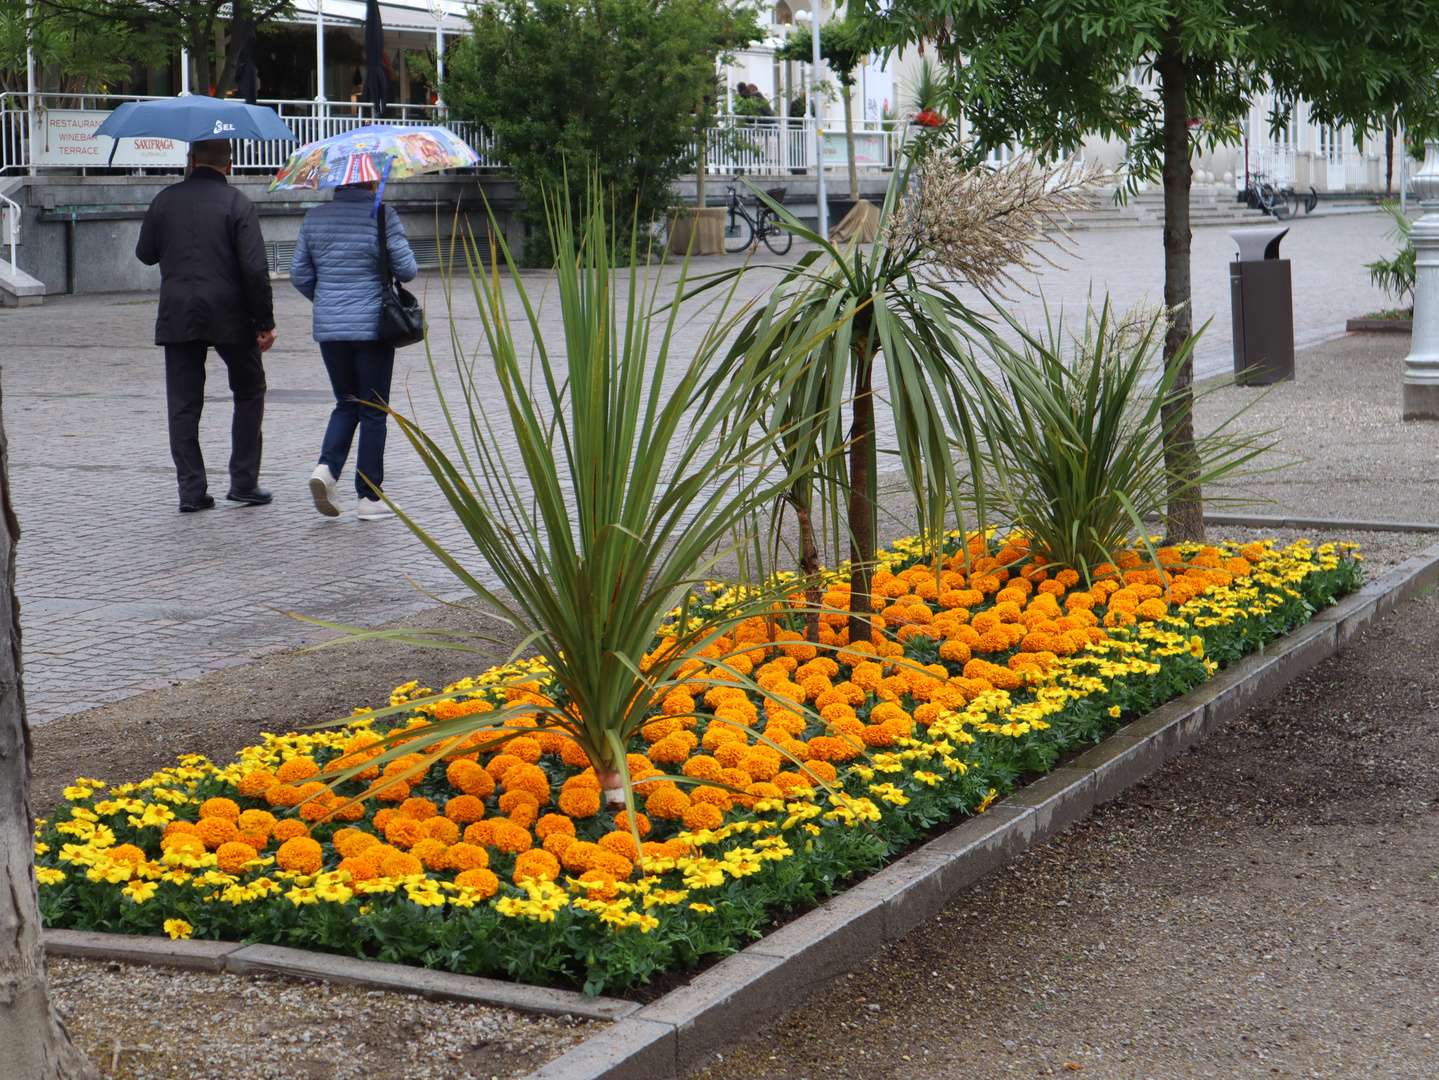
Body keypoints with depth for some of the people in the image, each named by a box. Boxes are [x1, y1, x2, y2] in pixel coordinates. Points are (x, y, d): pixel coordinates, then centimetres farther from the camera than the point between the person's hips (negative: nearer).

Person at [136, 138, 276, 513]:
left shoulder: (165, 200, 4)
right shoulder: (237, 203, -6)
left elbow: (145, 253, 15)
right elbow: (255, 268, -12)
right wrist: (265, 322, -8)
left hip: (176, 317, 2)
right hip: (229, 315, -2)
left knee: (183, 404, 6)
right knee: (249, 392, 13)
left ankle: (191, 489, 2)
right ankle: (244, 482, 11)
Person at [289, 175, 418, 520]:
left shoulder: (314, 219, 5)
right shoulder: (382, 217, -9)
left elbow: (299, 275, 7)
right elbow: (407, 270, -10)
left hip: (328, 328, 4)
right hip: (372, 327, -4)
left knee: (346, 404, 18)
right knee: (373, 412, 4)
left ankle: (327, 467, -5)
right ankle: (370, 498, 6)